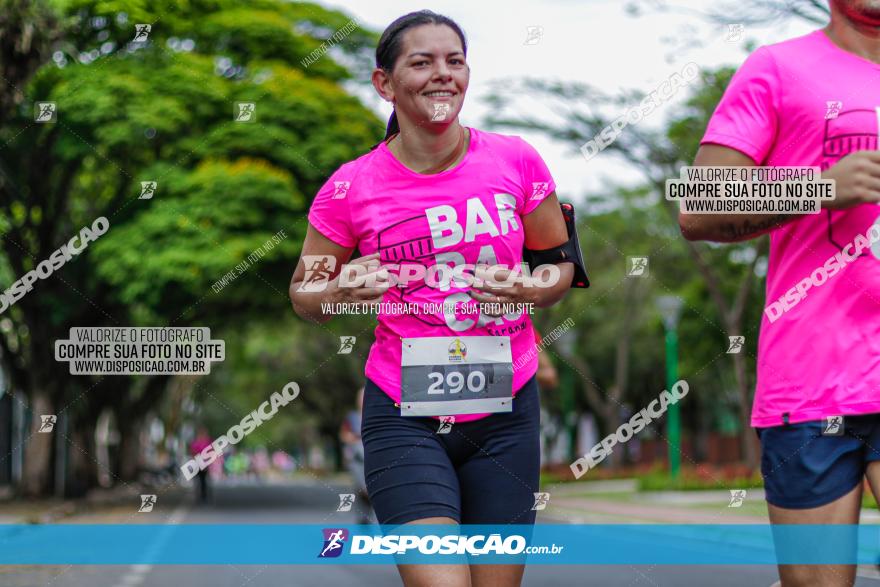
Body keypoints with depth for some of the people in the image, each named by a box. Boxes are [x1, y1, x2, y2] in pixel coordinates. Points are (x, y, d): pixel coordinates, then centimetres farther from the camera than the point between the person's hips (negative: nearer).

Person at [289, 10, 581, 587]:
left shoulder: (517, 161, -1)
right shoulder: (351, 188, -4)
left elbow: (561, 262, 12)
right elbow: (304, 295, 7)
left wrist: (533, 290, -10)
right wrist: (343, 293, -15)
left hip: (506, 410, 2)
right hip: (404, 418, -2)